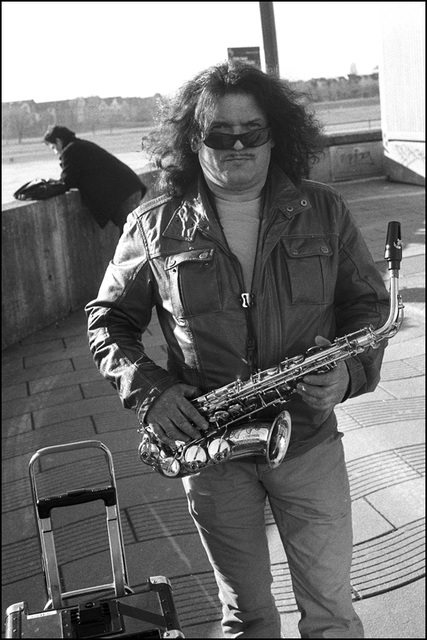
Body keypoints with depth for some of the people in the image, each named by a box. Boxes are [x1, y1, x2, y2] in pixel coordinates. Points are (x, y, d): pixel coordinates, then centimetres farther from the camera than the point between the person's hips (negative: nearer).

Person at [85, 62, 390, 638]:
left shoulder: (324, 212, -2)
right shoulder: (154, 229, -5)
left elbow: (370, 304, 5)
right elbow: (108, 320, 4)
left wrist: (349, 370, -15)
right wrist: (147, 388, -12)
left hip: (309, 439, 1)